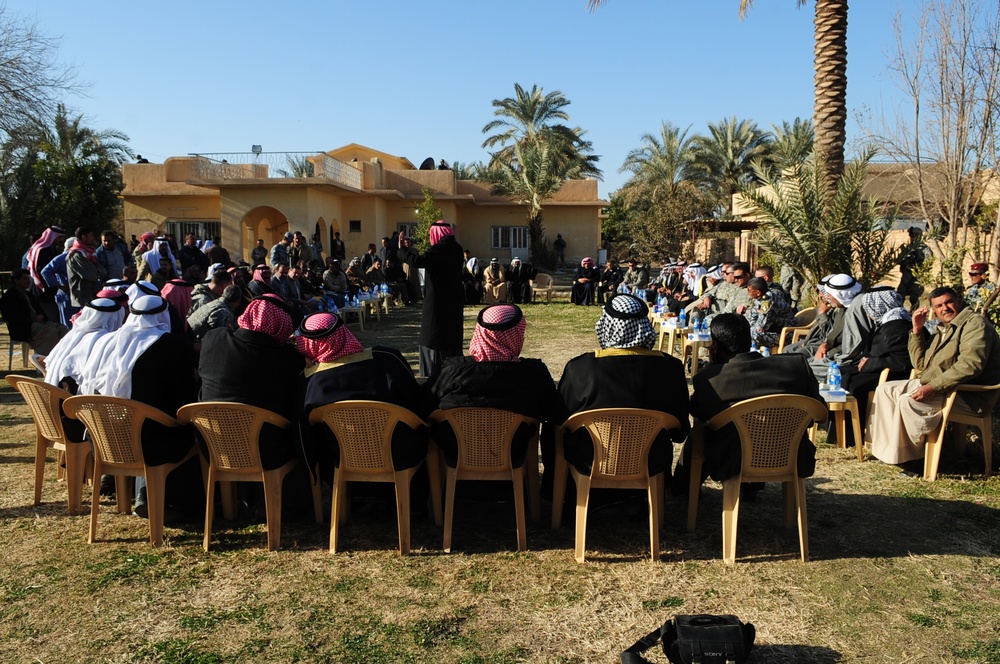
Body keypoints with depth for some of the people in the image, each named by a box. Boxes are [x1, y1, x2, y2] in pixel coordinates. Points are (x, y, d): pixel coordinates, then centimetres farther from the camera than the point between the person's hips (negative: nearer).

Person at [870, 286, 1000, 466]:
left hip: (968, 396, -10)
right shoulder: (942, 330, 19)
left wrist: (934, 387, -29)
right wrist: (917, 330, 8)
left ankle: (911, 455, -13)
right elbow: (921, 364, 18)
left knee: (908, 401, -29)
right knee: (885, 389, 0)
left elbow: (970, 364, -25)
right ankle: (886, 448, -5)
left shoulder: (975, 323, -10)